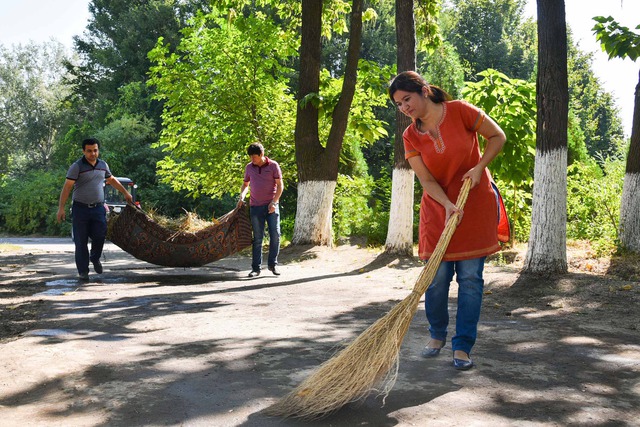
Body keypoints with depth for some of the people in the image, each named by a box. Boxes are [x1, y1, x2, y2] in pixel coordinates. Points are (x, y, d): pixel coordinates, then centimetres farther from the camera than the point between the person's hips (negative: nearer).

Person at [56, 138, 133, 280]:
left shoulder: (103, 165, 10)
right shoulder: (77, 167, -7)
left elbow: (112, 180, 27)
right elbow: (67, 187, -11)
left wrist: (125, 193, 32)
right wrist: (61, 208, -18)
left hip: (98, 208, 4)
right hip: (80, 209, -4)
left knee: (100, 236, -5)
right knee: (81, 241, 0)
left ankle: (95, 258, 26)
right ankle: (83, 271, 10)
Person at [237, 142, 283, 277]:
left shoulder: (273, 165, -2)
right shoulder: (249, 167, 8)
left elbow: (280, 185, -2)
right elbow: (246, 184, 20)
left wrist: (274, 202, -12)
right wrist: (242, 197, 2)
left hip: (271, 206, -2)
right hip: (256, 206, 2)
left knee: (275, 234, -5)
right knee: (257, 238, 3)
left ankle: (273, 264, 11)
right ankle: (256, 268, 6)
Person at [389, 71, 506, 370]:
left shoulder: (460, 111, -9)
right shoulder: (410, 137, -2)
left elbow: (498, 136, 0)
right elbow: (427, 180, -8)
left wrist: (479, 168, -13)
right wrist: (448, 206, -24)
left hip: (476, 205, -2)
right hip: (438, 208, 2)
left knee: (470, 277, -3)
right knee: (437, 276, 0)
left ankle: (462, 346, 4)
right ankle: (437, 335, 23)